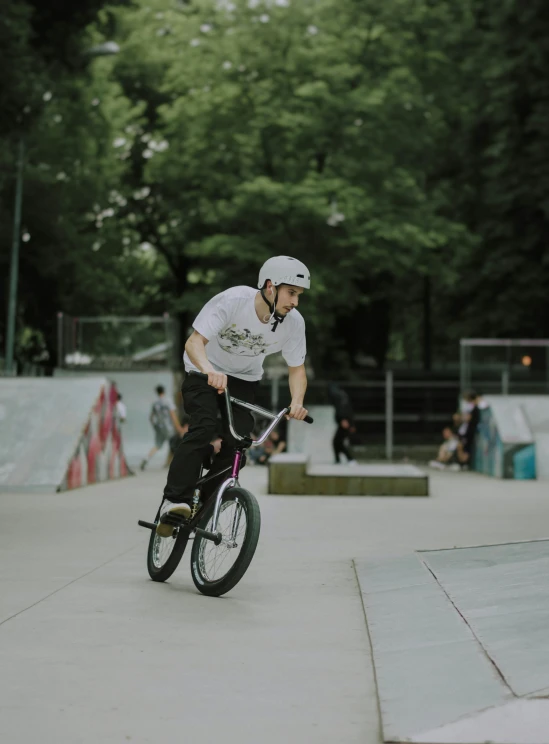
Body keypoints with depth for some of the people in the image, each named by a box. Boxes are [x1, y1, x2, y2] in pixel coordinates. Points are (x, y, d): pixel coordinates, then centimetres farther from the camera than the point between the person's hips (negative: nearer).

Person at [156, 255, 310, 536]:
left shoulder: (293, 322, -20)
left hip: (244, 379, 4)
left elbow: (296, 368, -8)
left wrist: (297, 402, -28)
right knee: (205, 426, -27)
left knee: (238, 442, -13)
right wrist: (210, 370, -56)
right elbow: (194, 342, -36)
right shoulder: (232, 301, -32)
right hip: (205, 371, -4)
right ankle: (175, 500, -26)